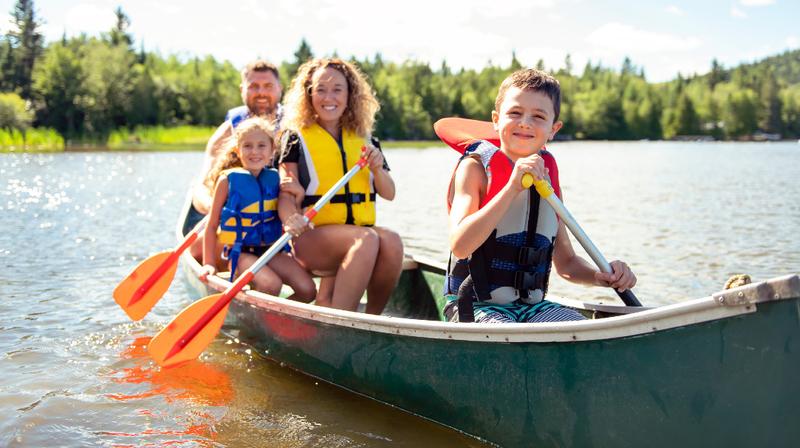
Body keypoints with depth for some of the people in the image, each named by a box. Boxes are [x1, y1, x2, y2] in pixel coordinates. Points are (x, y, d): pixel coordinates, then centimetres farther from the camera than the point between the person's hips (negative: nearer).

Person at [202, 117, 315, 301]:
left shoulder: (275, 179, 7)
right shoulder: (228, 180, -4)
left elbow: (290, 217, 14)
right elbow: (212, 225, 1)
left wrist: (297, 193, -3)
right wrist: (209, 264, -5)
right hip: (240, 252, -4)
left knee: (307, 290, -14)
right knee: (271, 285, -30)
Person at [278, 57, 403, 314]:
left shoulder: (364, 141, 17)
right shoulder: (297, 137, 6)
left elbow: (389, 194, 15)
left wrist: (377, 169, -6)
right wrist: (292, 220, -25)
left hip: (361, 232, 4)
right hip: (312, 236, -4)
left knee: (391, 242, -30)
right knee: (367, 239, -34)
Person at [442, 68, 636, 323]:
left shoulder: (547, 177, 9)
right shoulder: (476, 168, -6)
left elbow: (565, 263, 17)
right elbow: (459, 246, -22)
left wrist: (601, 276, -5)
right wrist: (512, 187, -25)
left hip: (532, 305, 5)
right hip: (477, 305, -5)